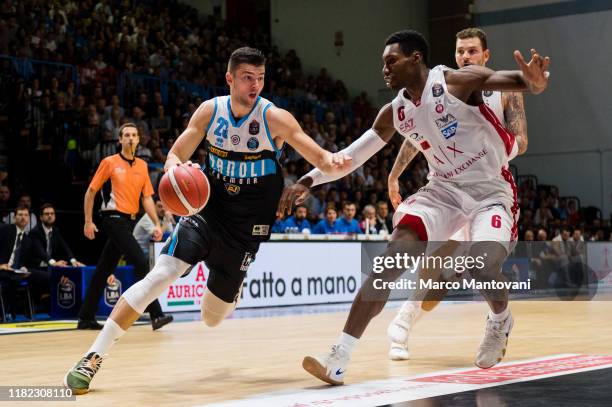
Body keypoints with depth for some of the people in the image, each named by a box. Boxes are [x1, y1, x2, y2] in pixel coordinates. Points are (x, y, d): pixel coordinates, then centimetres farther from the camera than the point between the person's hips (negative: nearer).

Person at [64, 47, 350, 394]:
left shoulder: (274, 118, -13)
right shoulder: (210, 110, -5)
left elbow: (321, 159, -17)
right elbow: (176, 155, -1)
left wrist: (336, 162, -42)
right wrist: (175, 167, -26)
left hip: (247, 227, -1)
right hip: (207, 212, 1)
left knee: (212, 318, 7)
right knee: (162, 275, -22)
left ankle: (231, 288, 46)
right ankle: (93, 358, -18)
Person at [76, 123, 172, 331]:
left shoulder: (142, 165, 12)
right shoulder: (110, 162, -2)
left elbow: (147, 198, 11)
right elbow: (91, 191, 1)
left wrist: (157, 224, 1)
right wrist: (88, 221, -3)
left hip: (129, 221, 6)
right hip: (114, 218, -6)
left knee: (104, 270, 11)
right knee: (141, 262, -17)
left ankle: (86, 317, 18)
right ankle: (156, 315, -17)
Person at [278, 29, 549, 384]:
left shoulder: (458, 81, -15)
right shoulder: (394, 113, 3)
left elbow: (519, 81, -24)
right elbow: (353, 154, 12)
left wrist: (535, 82, -49)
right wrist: (308, 180, 4)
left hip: (491, 190, -5)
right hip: (444, 189, 5)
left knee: (483, 269, -25)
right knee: (392, 260, -14)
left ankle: (501, 320, 14)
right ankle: (340, 356, -17)